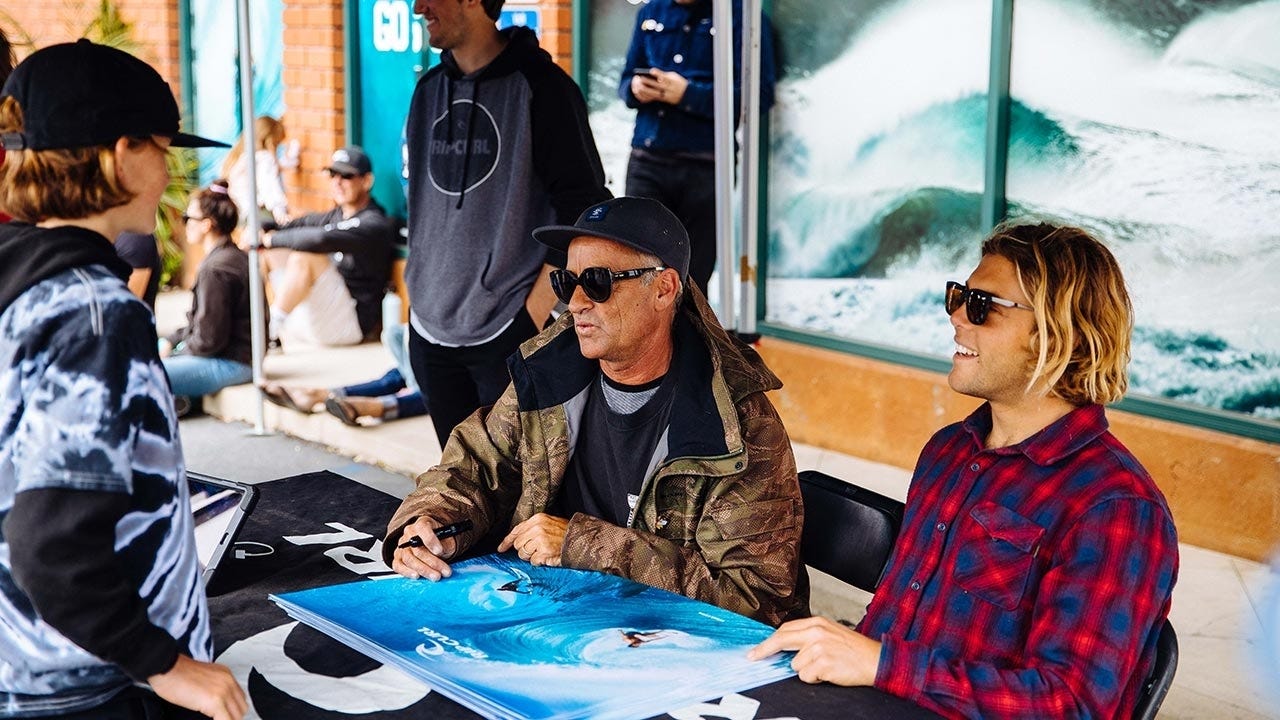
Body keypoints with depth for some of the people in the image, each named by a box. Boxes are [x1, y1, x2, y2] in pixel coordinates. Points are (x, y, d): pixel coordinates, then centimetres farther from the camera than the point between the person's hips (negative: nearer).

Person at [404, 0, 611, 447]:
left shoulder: (539, 85, -8)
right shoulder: (428, 91, 12)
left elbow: (583, 210, -11)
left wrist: (532, 316, -14)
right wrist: (418, 294, 14)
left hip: (508, 333, -6)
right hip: (431, 334, 6)